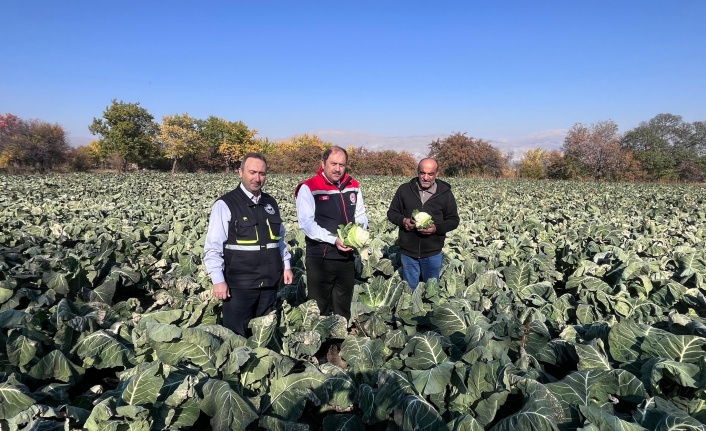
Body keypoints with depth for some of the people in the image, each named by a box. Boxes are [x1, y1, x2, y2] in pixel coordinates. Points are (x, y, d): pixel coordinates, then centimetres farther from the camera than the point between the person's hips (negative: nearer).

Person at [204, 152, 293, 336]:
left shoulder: (271, 203, 10)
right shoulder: (224, 205, -9)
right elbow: (213, 247, -10)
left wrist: (286, 265, 14)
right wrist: (218, 280, -15)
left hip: (269, 282, 6)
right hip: (239, 284, -5)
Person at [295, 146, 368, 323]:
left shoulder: (353, 186, 6)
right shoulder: (309, 188, -9)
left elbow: (361, 216, 13)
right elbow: (306, 222, -16)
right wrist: (333, 239, -24)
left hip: (347, 257, 5)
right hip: (320, 258, -5)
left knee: (343, 308, 19)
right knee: (319, 309, 7)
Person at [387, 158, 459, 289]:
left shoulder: (445, 193, -4)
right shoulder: (404, 189, -3)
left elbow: (453, 220, 1)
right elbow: (391, 213, 5)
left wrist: (437, 228, -18)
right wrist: (403, 220, -16)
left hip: (433, 253, 0)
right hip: (408, 251, 1)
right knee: (409, 289, 17)